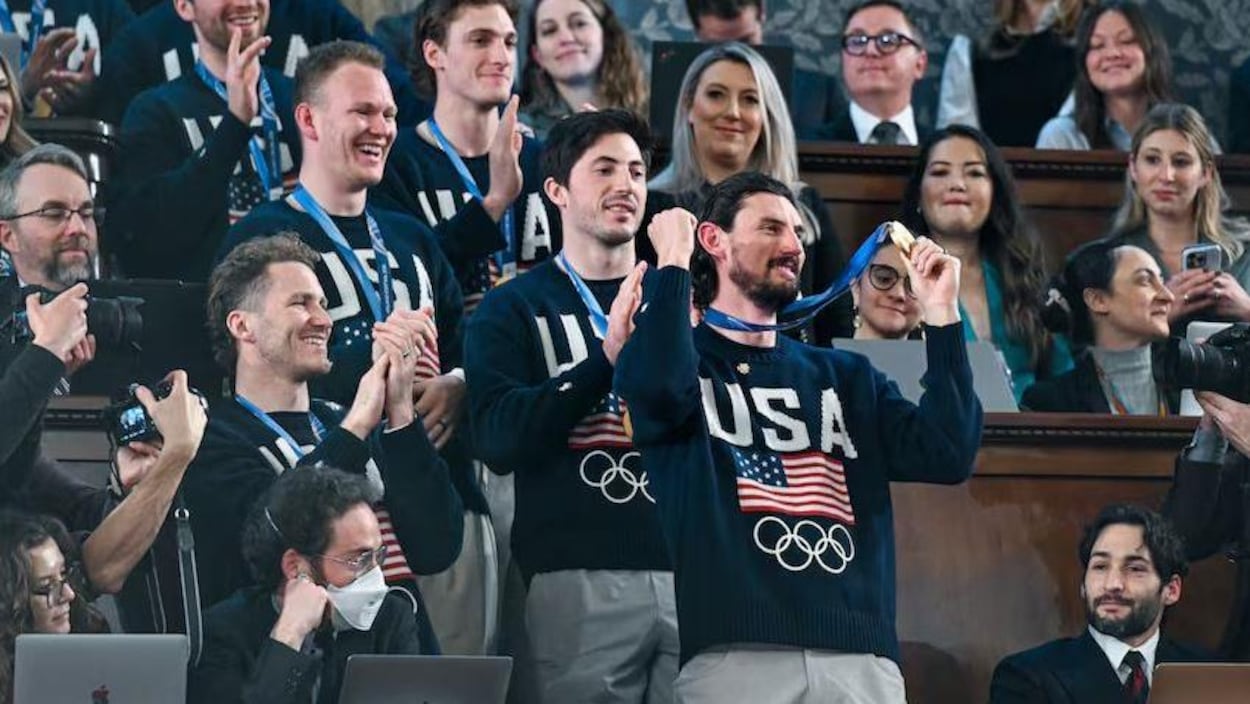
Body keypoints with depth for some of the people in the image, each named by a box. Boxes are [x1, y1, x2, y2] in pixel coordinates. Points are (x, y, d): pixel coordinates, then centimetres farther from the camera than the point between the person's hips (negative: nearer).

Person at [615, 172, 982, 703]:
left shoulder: (844, 377, 22)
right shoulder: (688, 357, 9)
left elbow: (946, 457, 9)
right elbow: (658, 388, -18)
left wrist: (941, 317, 6)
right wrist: (673, 260, -6)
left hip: (862, 657, 4)